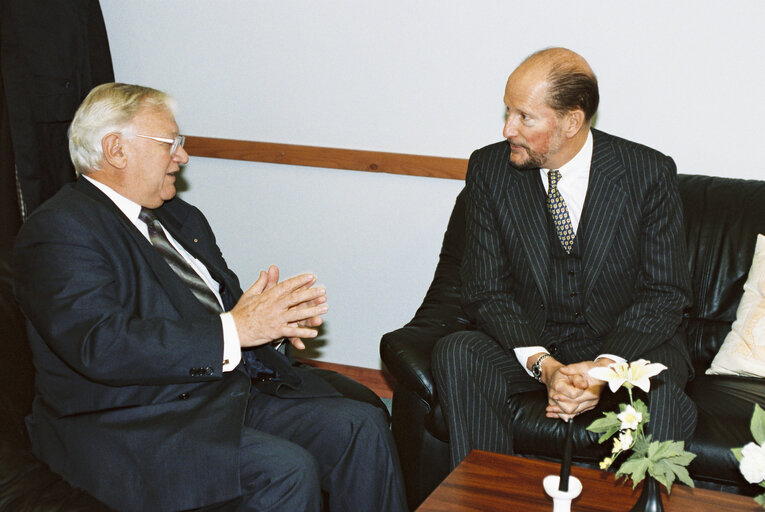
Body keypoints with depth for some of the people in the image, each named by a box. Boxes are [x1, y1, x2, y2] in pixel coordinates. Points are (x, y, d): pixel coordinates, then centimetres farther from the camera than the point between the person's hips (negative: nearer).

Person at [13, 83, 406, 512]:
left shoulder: (181, 218, 17)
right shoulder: (59, 230, -11)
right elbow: (100, 346, -25)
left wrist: (281, 316, -6)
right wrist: (232, 330, -26)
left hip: (230, 387, 8)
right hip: (138, 423, -8)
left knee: (363, 426, -7)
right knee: (286, 470, -28)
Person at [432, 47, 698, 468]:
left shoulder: (650, 174, -12)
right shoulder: (489, 169, -7)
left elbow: (665, 293, -9)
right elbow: (486, 290, -7)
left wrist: (603, 367, -26)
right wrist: (544, 365, -24)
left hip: (626, 343, -2)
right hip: (530, 343, 2)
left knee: (659, 387, -33)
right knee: (455, 354, -25)